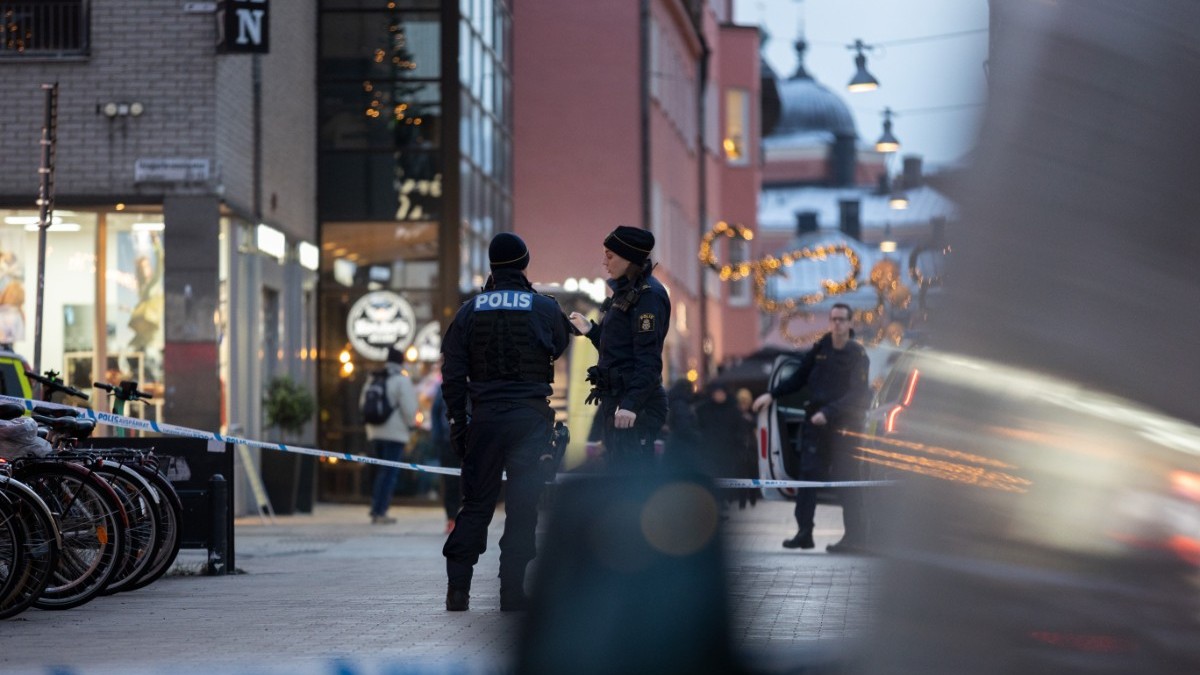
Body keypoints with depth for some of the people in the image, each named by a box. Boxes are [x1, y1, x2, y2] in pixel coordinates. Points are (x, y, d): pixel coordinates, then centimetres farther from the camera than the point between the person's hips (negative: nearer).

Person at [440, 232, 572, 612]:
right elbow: (558, 348, 15)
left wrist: (457, 423, 8)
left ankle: (457, 587, 7)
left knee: (476, 502, 11)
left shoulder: (470, 311, 3)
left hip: (484, 417, 2)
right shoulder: (544, 308, -3)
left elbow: (453, 373, 3)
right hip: (530, 419, -2)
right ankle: (514, 593, -3)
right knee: (524, 507, 0)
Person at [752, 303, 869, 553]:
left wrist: (828, 413, -26)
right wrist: (772, 395, 8)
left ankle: (853, 537, 2)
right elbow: (799, 377, 17)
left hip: (844, 423, -5)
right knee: (807, 476, -2)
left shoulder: (858, 355, -7)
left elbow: (857, 394, -16)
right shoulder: (821, 347, 8)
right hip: (815, 421, 5)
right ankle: (804, 533, 0)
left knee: (848, 483, -2)